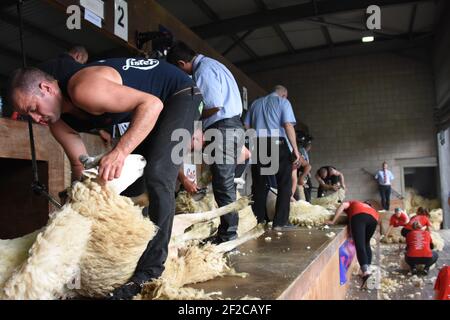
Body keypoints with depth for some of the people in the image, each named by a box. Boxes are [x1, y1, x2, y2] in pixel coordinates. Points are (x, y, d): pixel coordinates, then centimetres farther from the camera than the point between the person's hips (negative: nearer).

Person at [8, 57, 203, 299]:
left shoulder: (84, 90, -32)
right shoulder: (58, 123, -3)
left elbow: (152, 103, -38)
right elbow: (80, 164, 4)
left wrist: (120, 151, -46)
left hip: (179, 95, -9)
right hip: (150, 106, 10)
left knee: (156, 176, -24)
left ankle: (150, 270, -18)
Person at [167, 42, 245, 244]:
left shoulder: (203, 70, -11)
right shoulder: (211, 65, 21)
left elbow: (214, 106, -20)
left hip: (223, 129, -10)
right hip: (232, 126, 10)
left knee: (223, 184, -6)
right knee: (226, 183, 13)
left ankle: (227, 233, -1)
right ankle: (229, 230, 19)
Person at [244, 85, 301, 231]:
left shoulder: (256, 103, 19)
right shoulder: (283, 102, 6)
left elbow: (246, 126, 14)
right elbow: (288, 125, -8)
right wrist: (295, 149, -10)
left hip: (257, 144, 5)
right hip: (278, 144, -4)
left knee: (259, 184, 9)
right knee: (284, 184, 2)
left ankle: (256, 220, 10)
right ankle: (280, 222, -1)